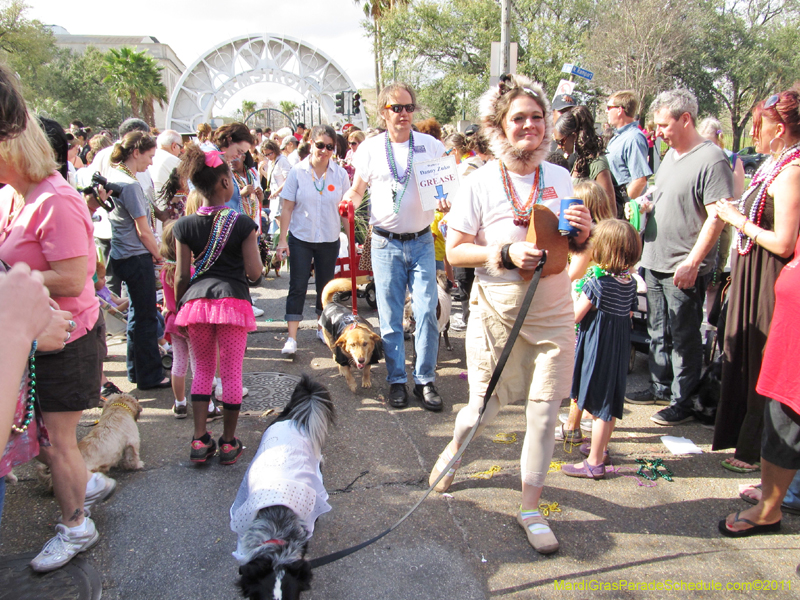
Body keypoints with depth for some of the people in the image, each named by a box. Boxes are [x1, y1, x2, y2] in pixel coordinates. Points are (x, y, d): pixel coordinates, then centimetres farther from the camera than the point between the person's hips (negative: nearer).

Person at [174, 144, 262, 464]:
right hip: (233, 301, -3)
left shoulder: (185, 226, 2)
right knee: (231, 373, 7)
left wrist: (180, 306, 18)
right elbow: (254, 272, -6)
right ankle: (228, 443, 17)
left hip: (196, 302, 3)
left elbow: (181, 276, 4)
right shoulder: (242, 223, -6)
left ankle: (200, 440, 17)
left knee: (202, 369, 17)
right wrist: (255, 253, 13)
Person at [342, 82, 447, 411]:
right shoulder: (370, 148, 4)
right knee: (390, 316, 4)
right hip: (386, 244, 0)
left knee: (427, 312, -4)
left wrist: (446, 200, -14)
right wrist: (350, 201, -12)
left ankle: (425, 380, 9)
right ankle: (396, 380, 16)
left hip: (421, 242, 0)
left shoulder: (431, 145, 4)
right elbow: (357, 189, 11)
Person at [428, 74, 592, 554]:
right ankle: (455, 448, 45)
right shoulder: (480, 184, -8)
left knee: (545, 411, 4)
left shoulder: (560, 177, 4)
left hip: (554, 314, 3)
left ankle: (531, 509, 23)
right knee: (486, 407, 8)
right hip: (498, 312, -3)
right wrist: (506, 253, -20)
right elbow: (455, 252, -6)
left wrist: (583, 233, -8)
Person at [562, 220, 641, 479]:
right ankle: (600, 448, 37)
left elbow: (574, 316, -17)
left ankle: (594, 463, 9)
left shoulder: (597, 282, -21)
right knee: (610, 403, 20)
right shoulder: (630, 282, 2)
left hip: (598, 348, -8)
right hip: (620, 347, 8)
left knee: (599, 406, 0)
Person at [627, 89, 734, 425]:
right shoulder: (671, 155, 13)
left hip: (685, 270, -8)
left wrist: (692, 262, -22)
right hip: (655, 262, 8)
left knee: (684, 339, 2)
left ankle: (684, 401, 14)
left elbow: (717, 217, -19)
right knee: (659, 332, 18)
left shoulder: (711, 159, -15)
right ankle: (660, 387, 33)